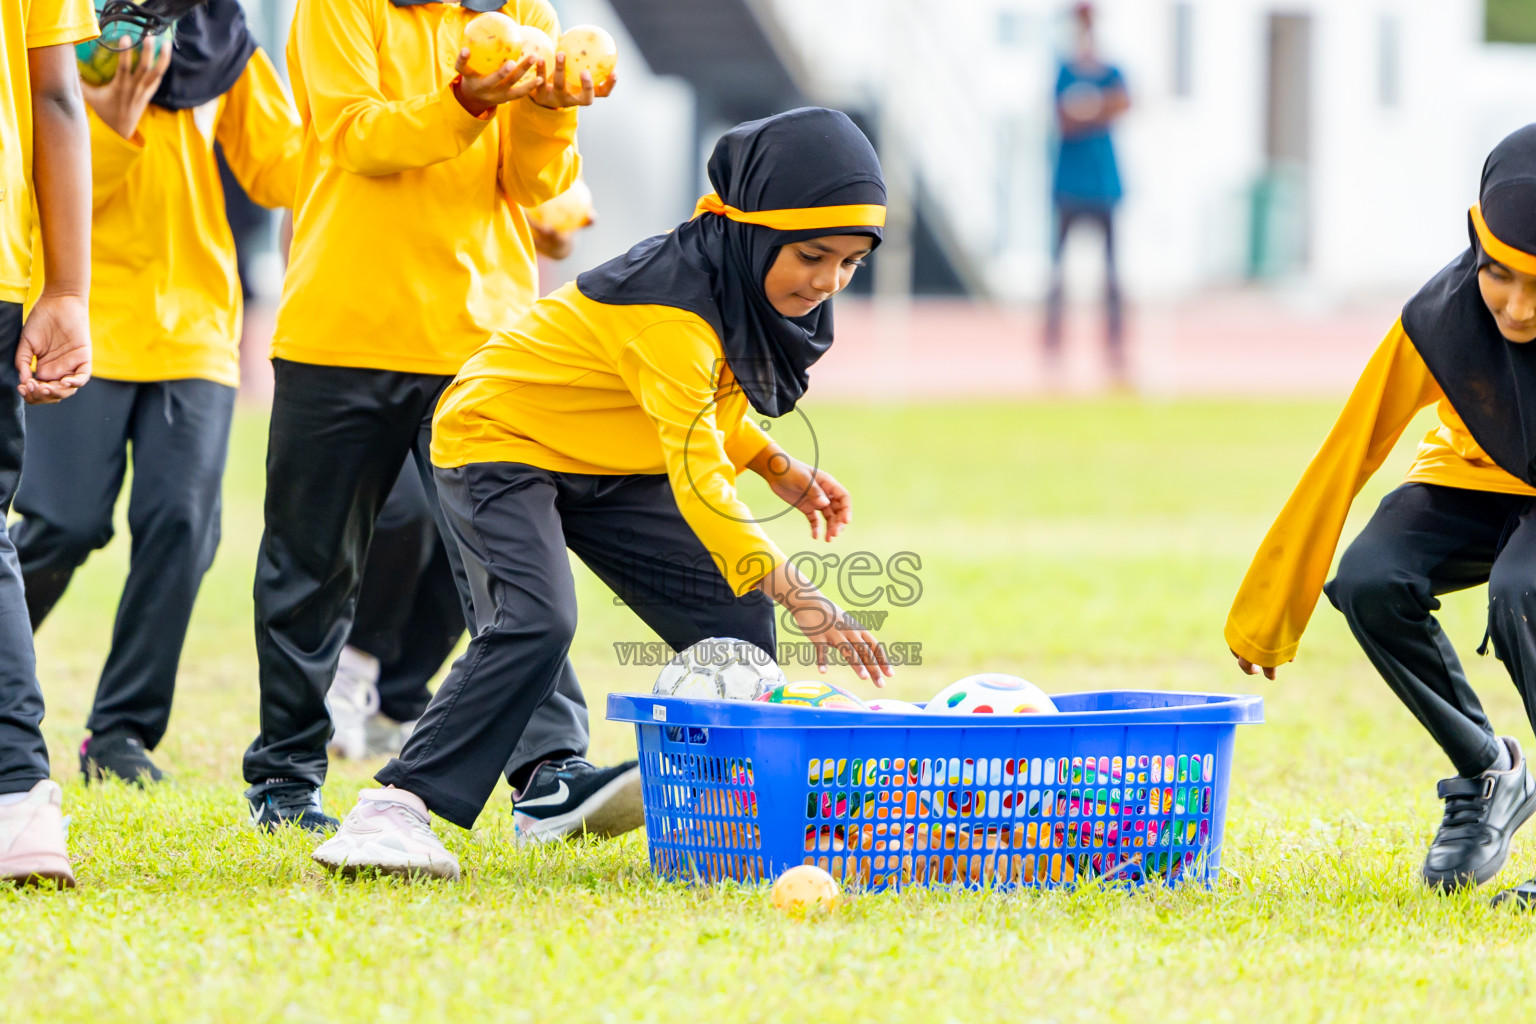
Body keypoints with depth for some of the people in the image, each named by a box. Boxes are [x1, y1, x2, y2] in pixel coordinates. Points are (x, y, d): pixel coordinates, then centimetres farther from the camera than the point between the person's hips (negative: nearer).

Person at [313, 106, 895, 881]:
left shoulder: (747, 286, -7)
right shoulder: (671, 307, -34)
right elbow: (696, 477, -43)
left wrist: (779, 469, 0)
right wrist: (799, 597, -51)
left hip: (608, 467, 9)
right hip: (500, 441, -9)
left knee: (736, 619, -2)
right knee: (537, 624, -31)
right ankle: (393, 808, -29)